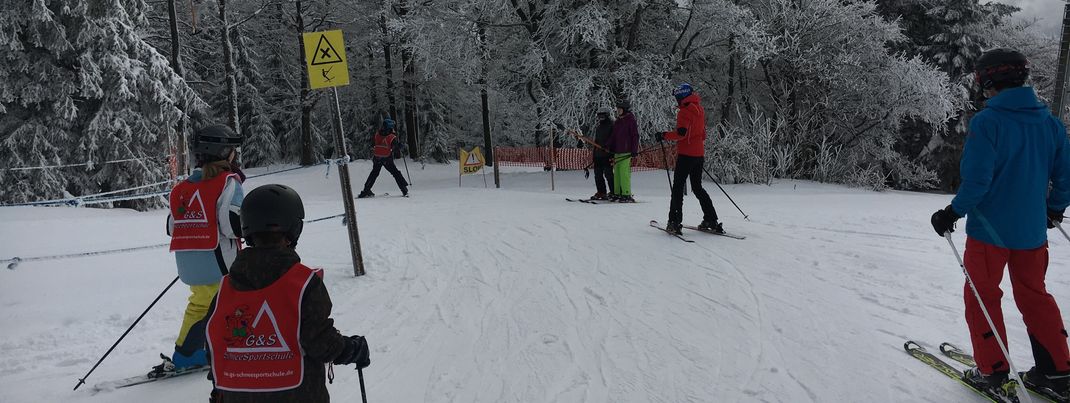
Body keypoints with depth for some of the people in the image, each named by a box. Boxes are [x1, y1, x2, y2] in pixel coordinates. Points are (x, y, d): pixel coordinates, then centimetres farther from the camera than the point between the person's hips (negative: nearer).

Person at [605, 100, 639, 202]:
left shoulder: (630, 120, -4)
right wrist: (607, 146, 12)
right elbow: (613, 136, 23)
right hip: (617, 151, 8)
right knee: (616, 172, 8)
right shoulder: (617, 121, 19)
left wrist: (635, 150, -13)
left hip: (626, 151, -8)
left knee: (624, 172, -12)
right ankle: (617, 193, 13)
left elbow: (635, 136, -8)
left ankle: (627, 195, -10)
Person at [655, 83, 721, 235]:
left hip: (686, 154, -8)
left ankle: (675, 222, -7)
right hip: (699, 154, 8)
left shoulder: (685, 111, -12)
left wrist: (663, 136, -13)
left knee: (678, 187, -3)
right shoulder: (700, 110, 15)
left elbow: (681, 133, -23)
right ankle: (711, 220, 12)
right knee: (697, 187, 15)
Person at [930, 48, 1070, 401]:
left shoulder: (987, 121, -16)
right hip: (1032, 229, 6)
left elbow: (977, 179, -22)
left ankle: (992, 371, 14)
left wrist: (953, 213, -10)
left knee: (982, 297, 9)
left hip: (990, 228, -6)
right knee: (1034, 295, 19)